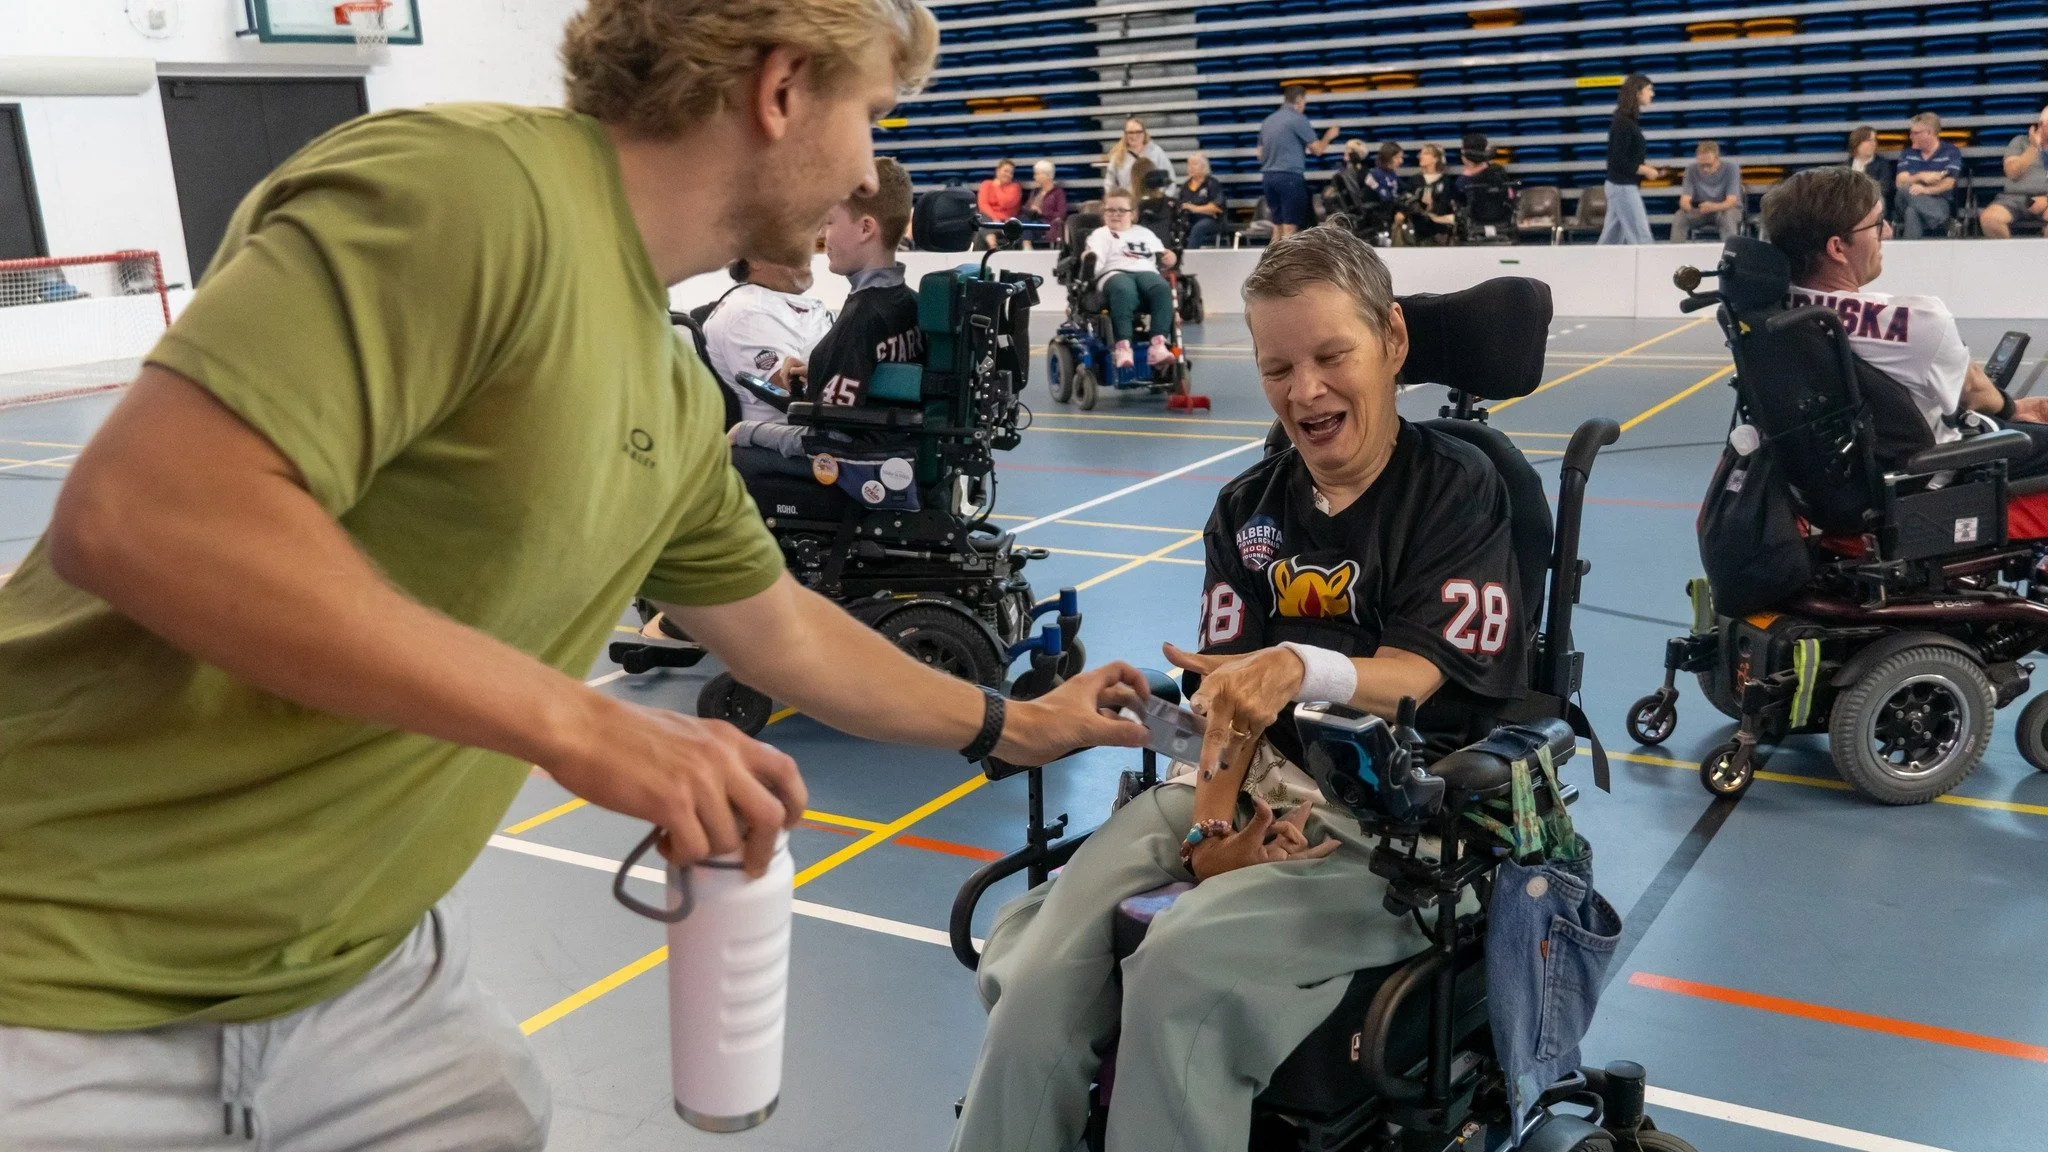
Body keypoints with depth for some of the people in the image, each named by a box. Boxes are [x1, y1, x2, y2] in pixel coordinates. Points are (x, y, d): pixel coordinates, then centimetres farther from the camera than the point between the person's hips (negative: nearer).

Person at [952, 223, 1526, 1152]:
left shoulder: (1458, 488, -1)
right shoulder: (1247, 509, 13)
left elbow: (1439, 675, -11)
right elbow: (1226, 691, 6)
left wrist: (1302, 668, -31)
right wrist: (1210, 826, -12)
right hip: (1248, 785, 4)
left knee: (1184, 966, -31)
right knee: (1042, 982, -20)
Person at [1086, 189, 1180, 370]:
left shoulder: (1144, 233, 35)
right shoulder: (1100, 234, 24)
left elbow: (1161, 257, 29)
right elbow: (1096, 264, 6)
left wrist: (1168, 259, 6)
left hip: (1146, 271, 3)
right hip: (1114, 273, -3)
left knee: (1163, 289, -35)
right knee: (1124, 291, -42)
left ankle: (1158, 345, -45)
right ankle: (1123, 347, -51)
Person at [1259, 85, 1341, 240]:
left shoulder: (1267, 121, 14)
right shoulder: (1298, 119, -6)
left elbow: (1261, 156, 19)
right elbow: (1317, 149, -5)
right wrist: (1329, 136, 16)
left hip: (1268, 176, 7)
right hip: (1290, 177, -7)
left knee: (1277, 226, 10)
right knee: (1289, 228, -5)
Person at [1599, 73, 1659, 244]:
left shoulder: (1629, 120, 11)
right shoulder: (1623, 122, -17)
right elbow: (1619, 160, -20)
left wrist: (1645, 165, 4)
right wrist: (1645, 170, -12)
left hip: (1620, 186, 9)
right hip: (1623, 187, -9)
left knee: (1612, 237, 12)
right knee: (1640, 236, -5)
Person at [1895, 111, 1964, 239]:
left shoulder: (1951, 152, 5)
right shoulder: (1907, 153, 16)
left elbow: (1948, 184, -8)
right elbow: (1900, 182, 2)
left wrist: (1925, 190, -26)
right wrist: (1920, 177, -18)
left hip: (1940, 201, -3)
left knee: (1913, 212, -39)